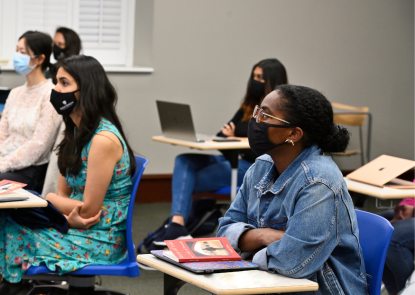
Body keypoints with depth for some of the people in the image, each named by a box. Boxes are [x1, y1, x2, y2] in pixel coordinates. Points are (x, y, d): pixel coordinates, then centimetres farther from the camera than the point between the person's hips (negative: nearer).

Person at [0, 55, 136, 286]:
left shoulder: (103, 140, -19)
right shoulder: (77, 132, 10)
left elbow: (89, 210, -18)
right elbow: (63, 193, 10)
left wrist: (44, 197, -4)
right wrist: (69, 217, -13)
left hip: (102, 240, -8)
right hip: (81, 227, 8)